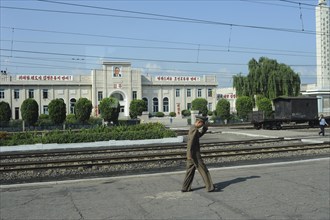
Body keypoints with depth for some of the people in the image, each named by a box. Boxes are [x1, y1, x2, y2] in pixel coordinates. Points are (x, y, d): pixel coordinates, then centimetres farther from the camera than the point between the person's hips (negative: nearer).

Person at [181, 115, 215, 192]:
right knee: (204, 170, -1)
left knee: (190, 171, 13)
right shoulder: (194, 129, -19)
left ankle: (185, 188, 15)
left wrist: (205, 128, 14)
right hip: (195, 154, -10)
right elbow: (190, 141, -27)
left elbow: (200, 135, 29)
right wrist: (189, 154, -30)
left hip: (191, 155, 10)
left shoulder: (193, 128, 14)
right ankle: (210, 187, 5)